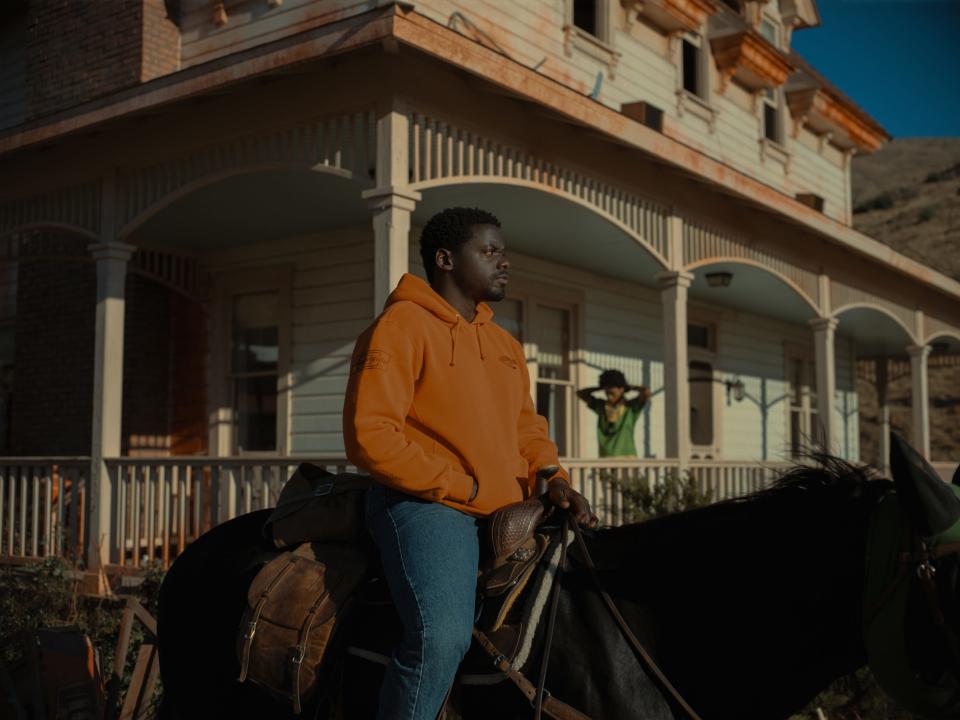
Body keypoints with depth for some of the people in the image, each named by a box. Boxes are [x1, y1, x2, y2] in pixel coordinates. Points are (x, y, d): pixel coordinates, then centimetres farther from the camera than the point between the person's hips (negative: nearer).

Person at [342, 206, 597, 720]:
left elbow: (527, 427, 25)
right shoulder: (403, 325, -5)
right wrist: (462, 488, -13)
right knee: (442, 636, -28)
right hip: (425, 504, -8)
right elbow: (370, 434, -14)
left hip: (508, 512, 8)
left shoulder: (506, 345, 21)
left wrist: (550, 477, 2)